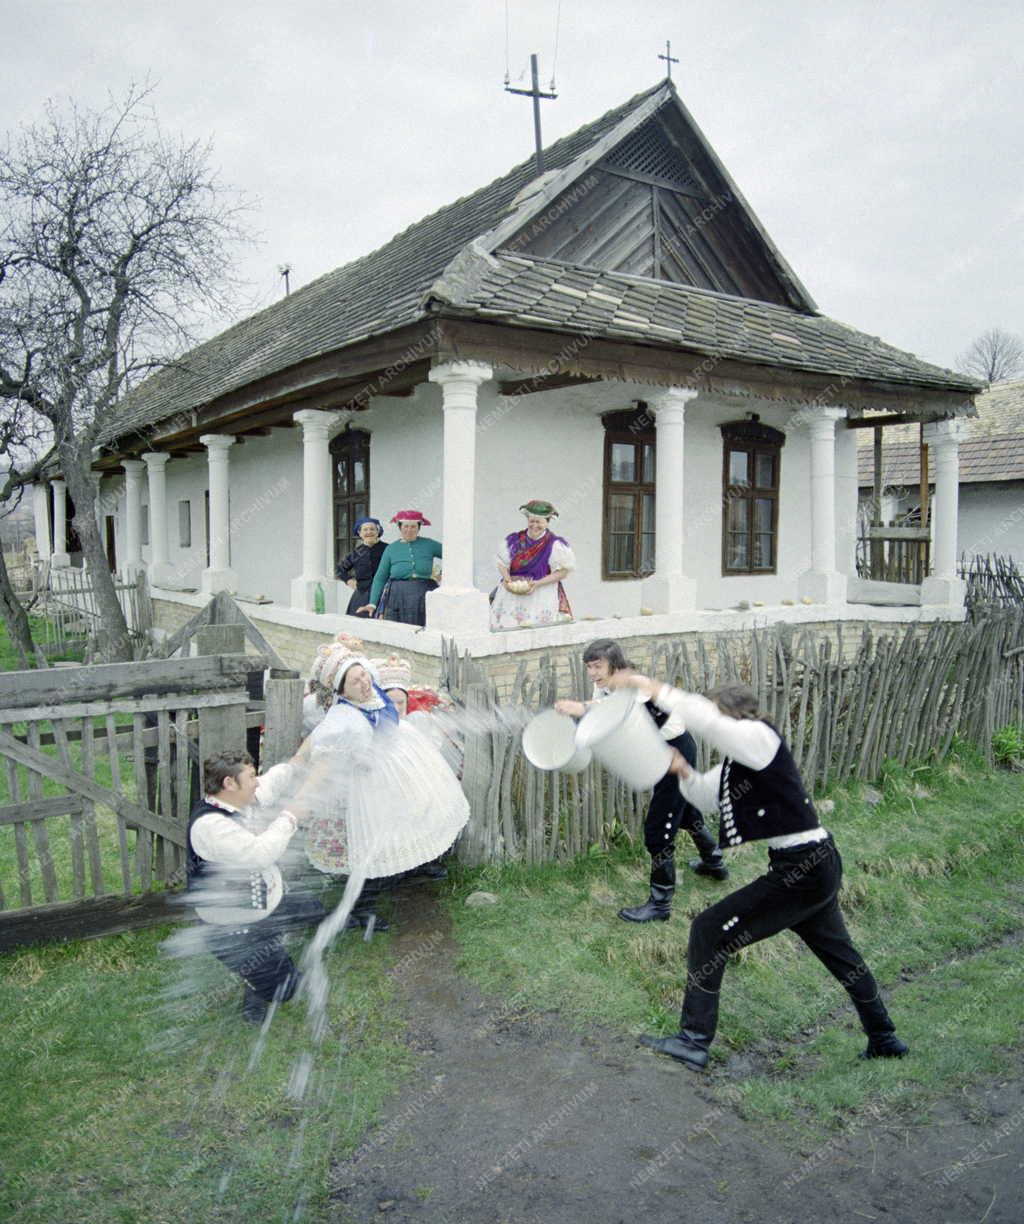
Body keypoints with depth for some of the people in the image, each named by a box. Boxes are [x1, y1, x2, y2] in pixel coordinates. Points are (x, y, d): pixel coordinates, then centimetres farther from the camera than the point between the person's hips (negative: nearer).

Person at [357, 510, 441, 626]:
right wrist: (373, 603, 0)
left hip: (425, 598, 0)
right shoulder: (391, 548, 7)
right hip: (397, 598, 1)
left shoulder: (429, 544, 5)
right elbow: (380, 578, 7)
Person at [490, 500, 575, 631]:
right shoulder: (514, 540, 4)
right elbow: (502, 562, 9)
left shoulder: (555, 545, -6)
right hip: (512, 592, 3)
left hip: (542, 594, -3)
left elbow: (563, 571, -7)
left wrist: (538, 583, -16)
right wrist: (507, 579, -12)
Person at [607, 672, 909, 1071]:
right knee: (840, 955, 27)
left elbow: (706, 720, -32)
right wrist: (684, 771, 2)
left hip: (801, 870, -11)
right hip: (816, 866, 11)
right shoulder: (738, 761, 12)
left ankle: (694, 1042, 0)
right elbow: (707, 798, 20)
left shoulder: (759, 736, -15)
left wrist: (651, 687, -29)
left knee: (709, 932, -6)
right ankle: (884, 1040, 45)